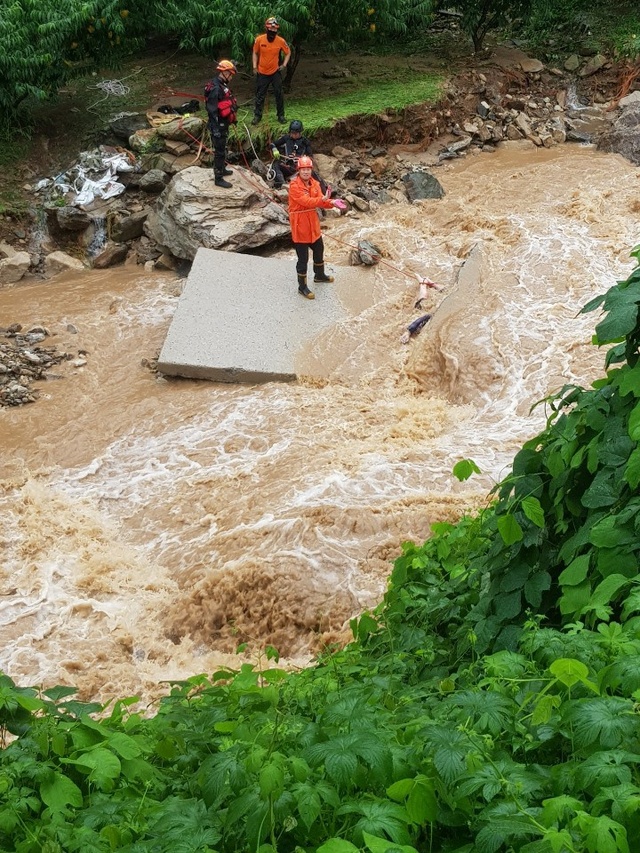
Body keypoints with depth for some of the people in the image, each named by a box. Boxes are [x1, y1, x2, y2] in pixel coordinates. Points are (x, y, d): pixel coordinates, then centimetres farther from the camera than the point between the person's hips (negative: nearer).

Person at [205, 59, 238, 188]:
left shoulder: (222, 85, 8)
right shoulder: (215, 88, -24)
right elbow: (212, 110, -27)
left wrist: (233, 118, 29)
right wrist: (215, 129, -28)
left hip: (224, 124, 10)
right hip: (218, 125, -10)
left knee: (222, 148, 25)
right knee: (219, 151, -4)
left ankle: (222, 169, 42)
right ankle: (218, 178, 2)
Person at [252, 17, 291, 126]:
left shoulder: (281, 41, -11)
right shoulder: (259, 39, -11)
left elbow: (288, 52, 5)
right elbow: (255, 53, 4)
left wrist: (284, 64, -5)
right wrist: (254, 66, -3)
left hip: (275, 72, 0)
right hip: (262, 72, 0)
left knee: (279, 95, 6)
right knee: (260, 95, 7)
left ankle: (281, 115, 19)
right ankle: (257, 116, 19)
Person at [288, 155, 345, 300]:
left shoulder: (314, 183, 3)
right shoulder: (294, 185, -21)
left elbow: (321, 200, -3)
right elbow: (306, 201, -30)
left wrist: (332, 203, -23)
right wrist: (322, 199, -43)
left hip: (313, 224, 8)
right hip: (300, 225, -8)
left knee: (319, 250, 25)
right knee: (303, 258, -2)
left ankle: (319, 275, 48)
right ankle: (302, 287, 9)